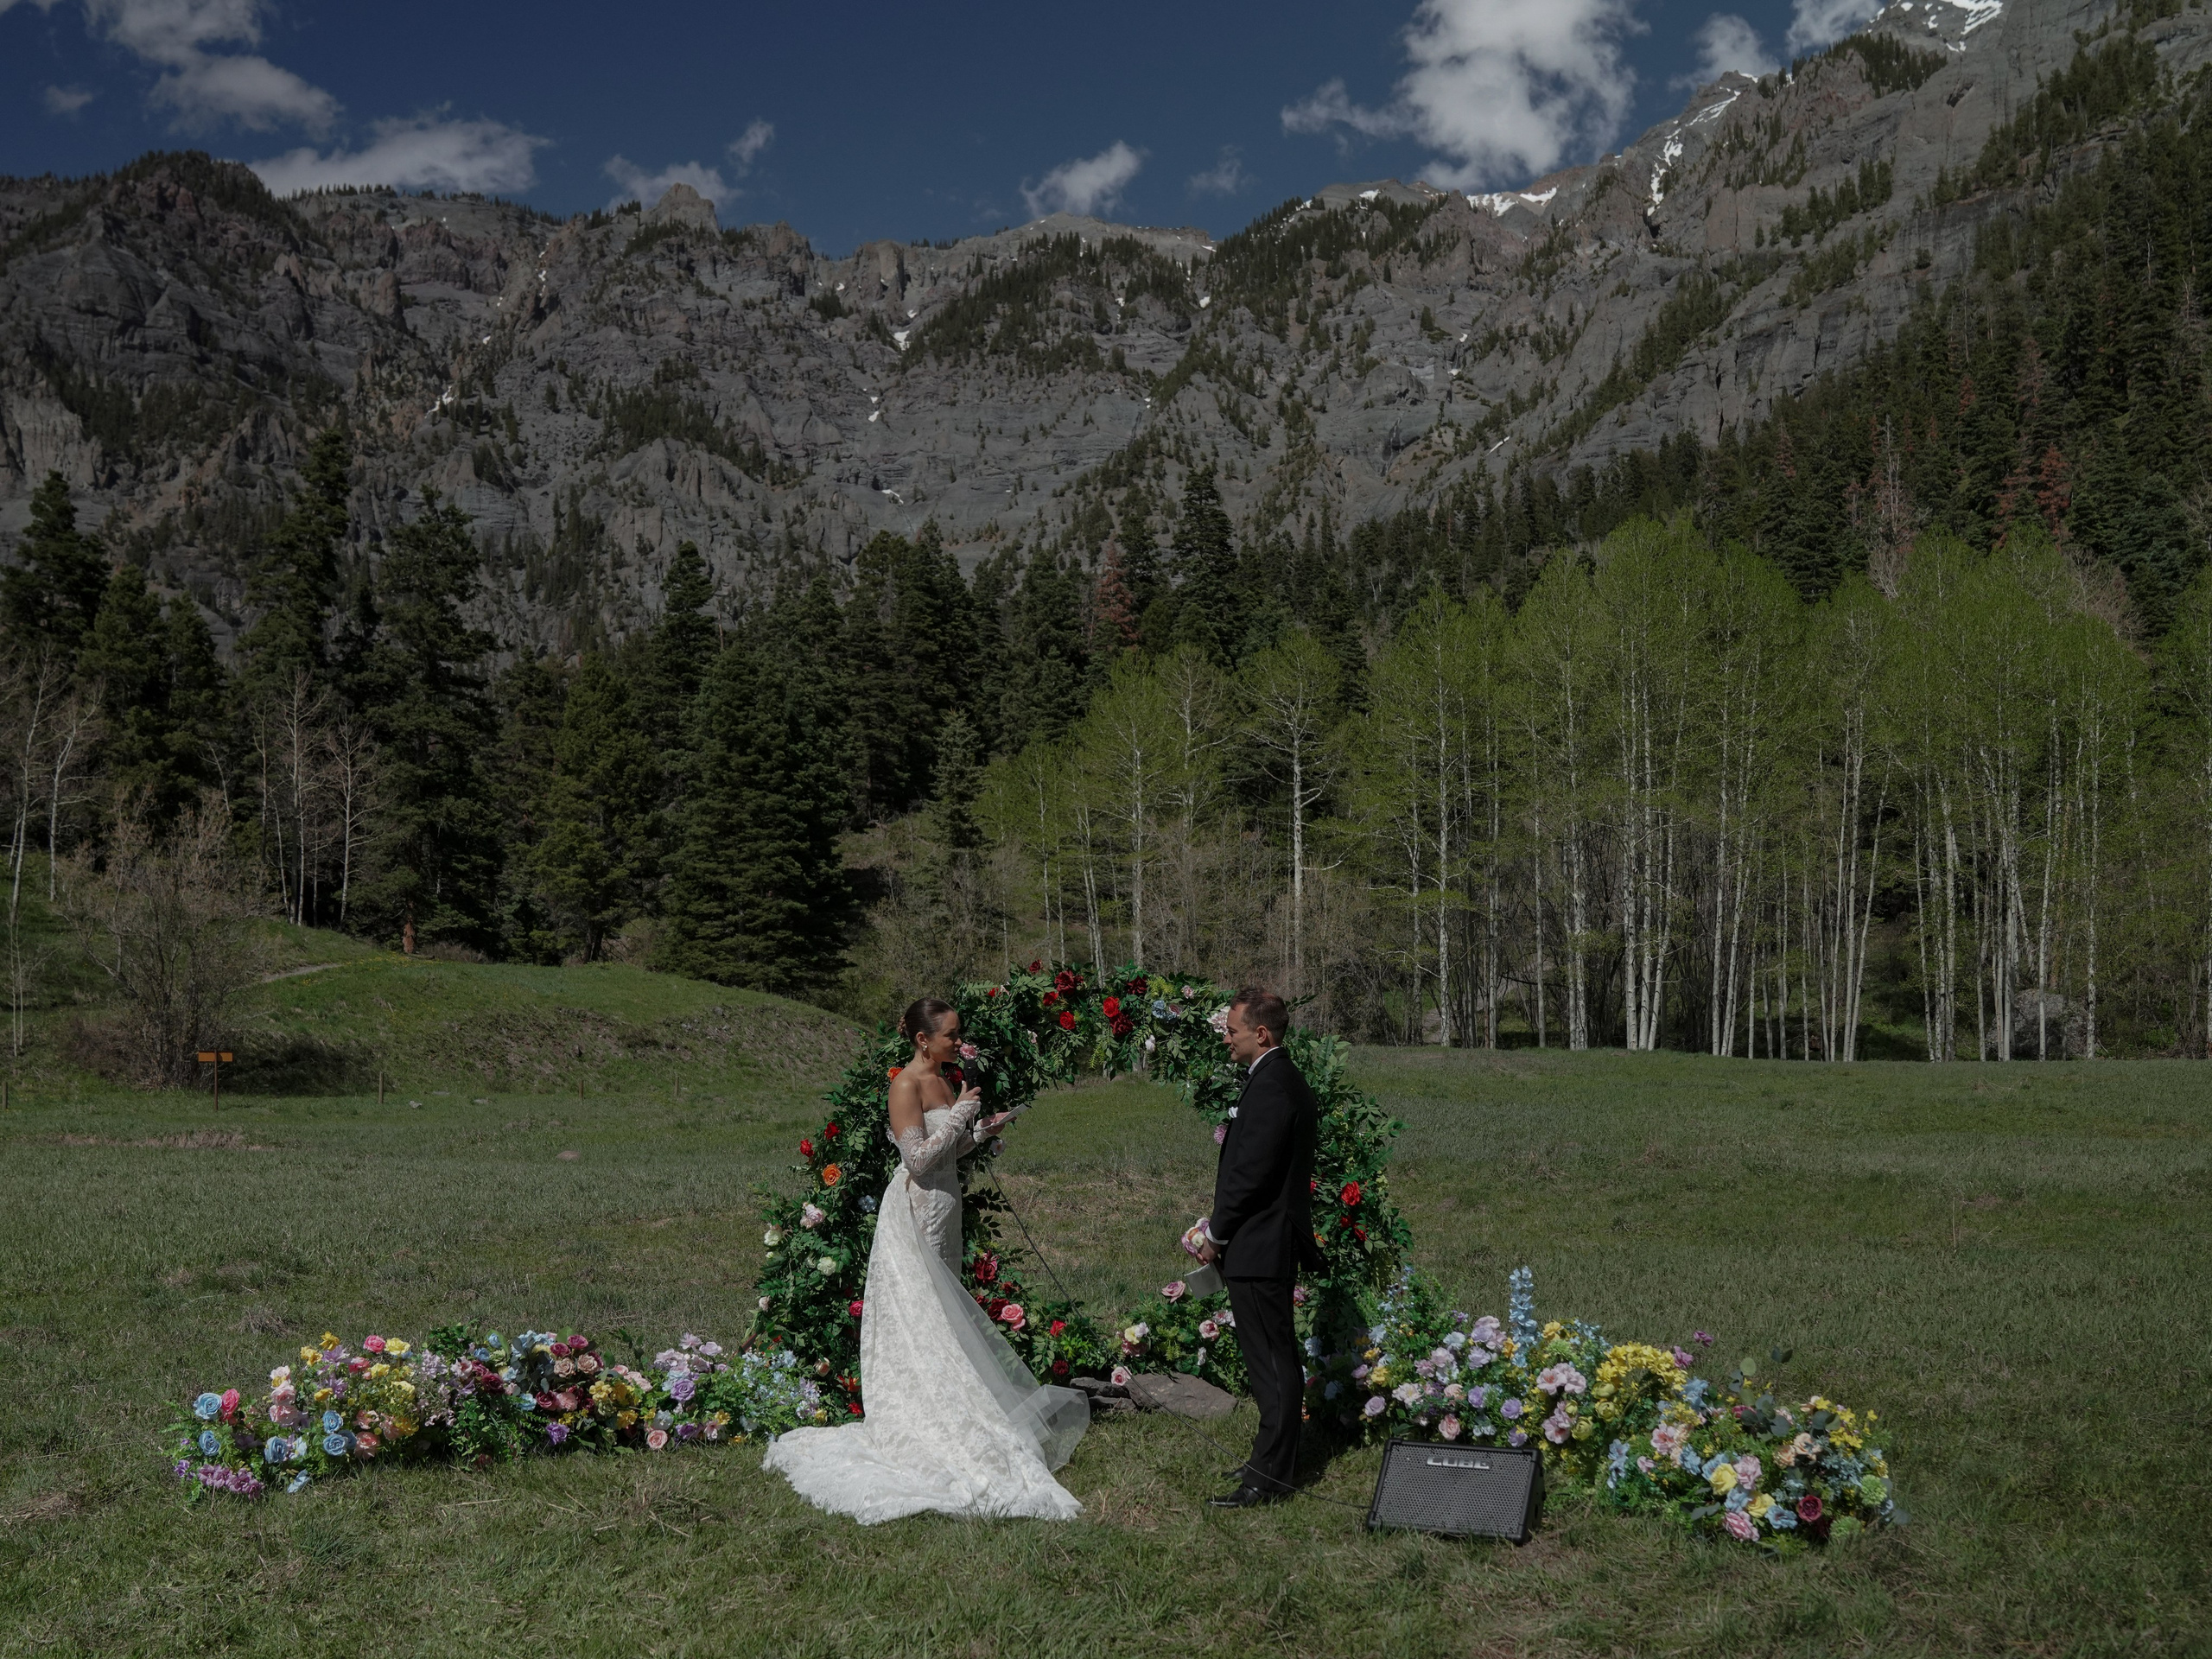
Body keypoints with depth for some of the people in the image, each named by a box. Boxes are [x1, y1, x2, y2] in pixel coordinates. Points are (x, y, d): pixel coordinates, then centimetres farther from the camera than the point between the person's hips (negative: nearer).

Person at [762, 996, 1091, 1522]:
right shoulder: (907, 1085, -15)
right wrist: (961, 1114, -17)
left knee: (943, 1316, 14)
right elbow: (918, 1158, -22)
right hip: (915, 1212, -9)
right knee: (919, 1319, -5)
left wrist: (981, 1132, 5)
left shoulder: (943, 1081, 11)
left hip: (942, 1210, 9)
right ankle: (917, 1430, 1)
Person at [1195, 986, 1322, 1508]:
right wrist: (1222, 1228, 17)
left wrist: (1217, 1235, -11)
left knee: (1271, 1362, -4)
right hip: (1278, 1240, 11)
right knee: (1278, 1360, 17)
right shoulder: (1287, 1081, 13)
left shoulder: (1270, 1088, -20)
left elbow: (1251, 1172, -22)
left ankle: (1269, 1476, 1)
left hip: (1258, 1246, -11)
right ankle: (1276, 1458, 27)